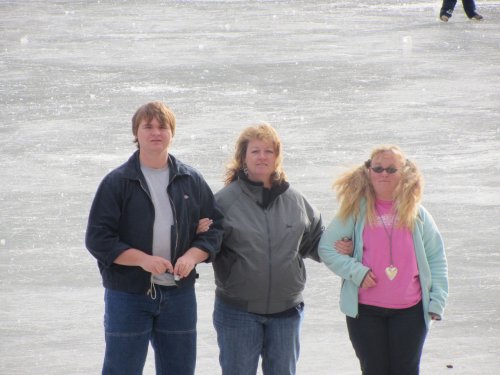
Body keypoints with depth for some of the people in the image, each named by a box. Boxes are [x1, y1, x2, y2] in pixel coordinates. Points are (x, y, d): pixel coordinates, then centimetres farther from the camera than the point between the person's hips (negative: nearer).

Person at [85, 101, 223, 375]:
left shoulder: (192, 181, 7)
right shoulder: (117, 182, -2)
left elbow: (213, 228, 9)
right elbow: (97, 238, -7)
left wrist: (192, 256, -12)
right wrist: (142, 259, -19)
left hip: (179, 293, 3)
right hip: (127, 294, -3)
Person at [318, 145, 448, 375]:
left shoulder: (416, 214, 4)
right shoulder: (355, 211, -1)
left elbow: (436, 259, 7)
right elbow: (326, 249, -1)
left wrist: (437, 301, -1)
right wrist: (356, 271, -14)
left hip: (410, 310, 1)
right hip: (365, 310, -1)